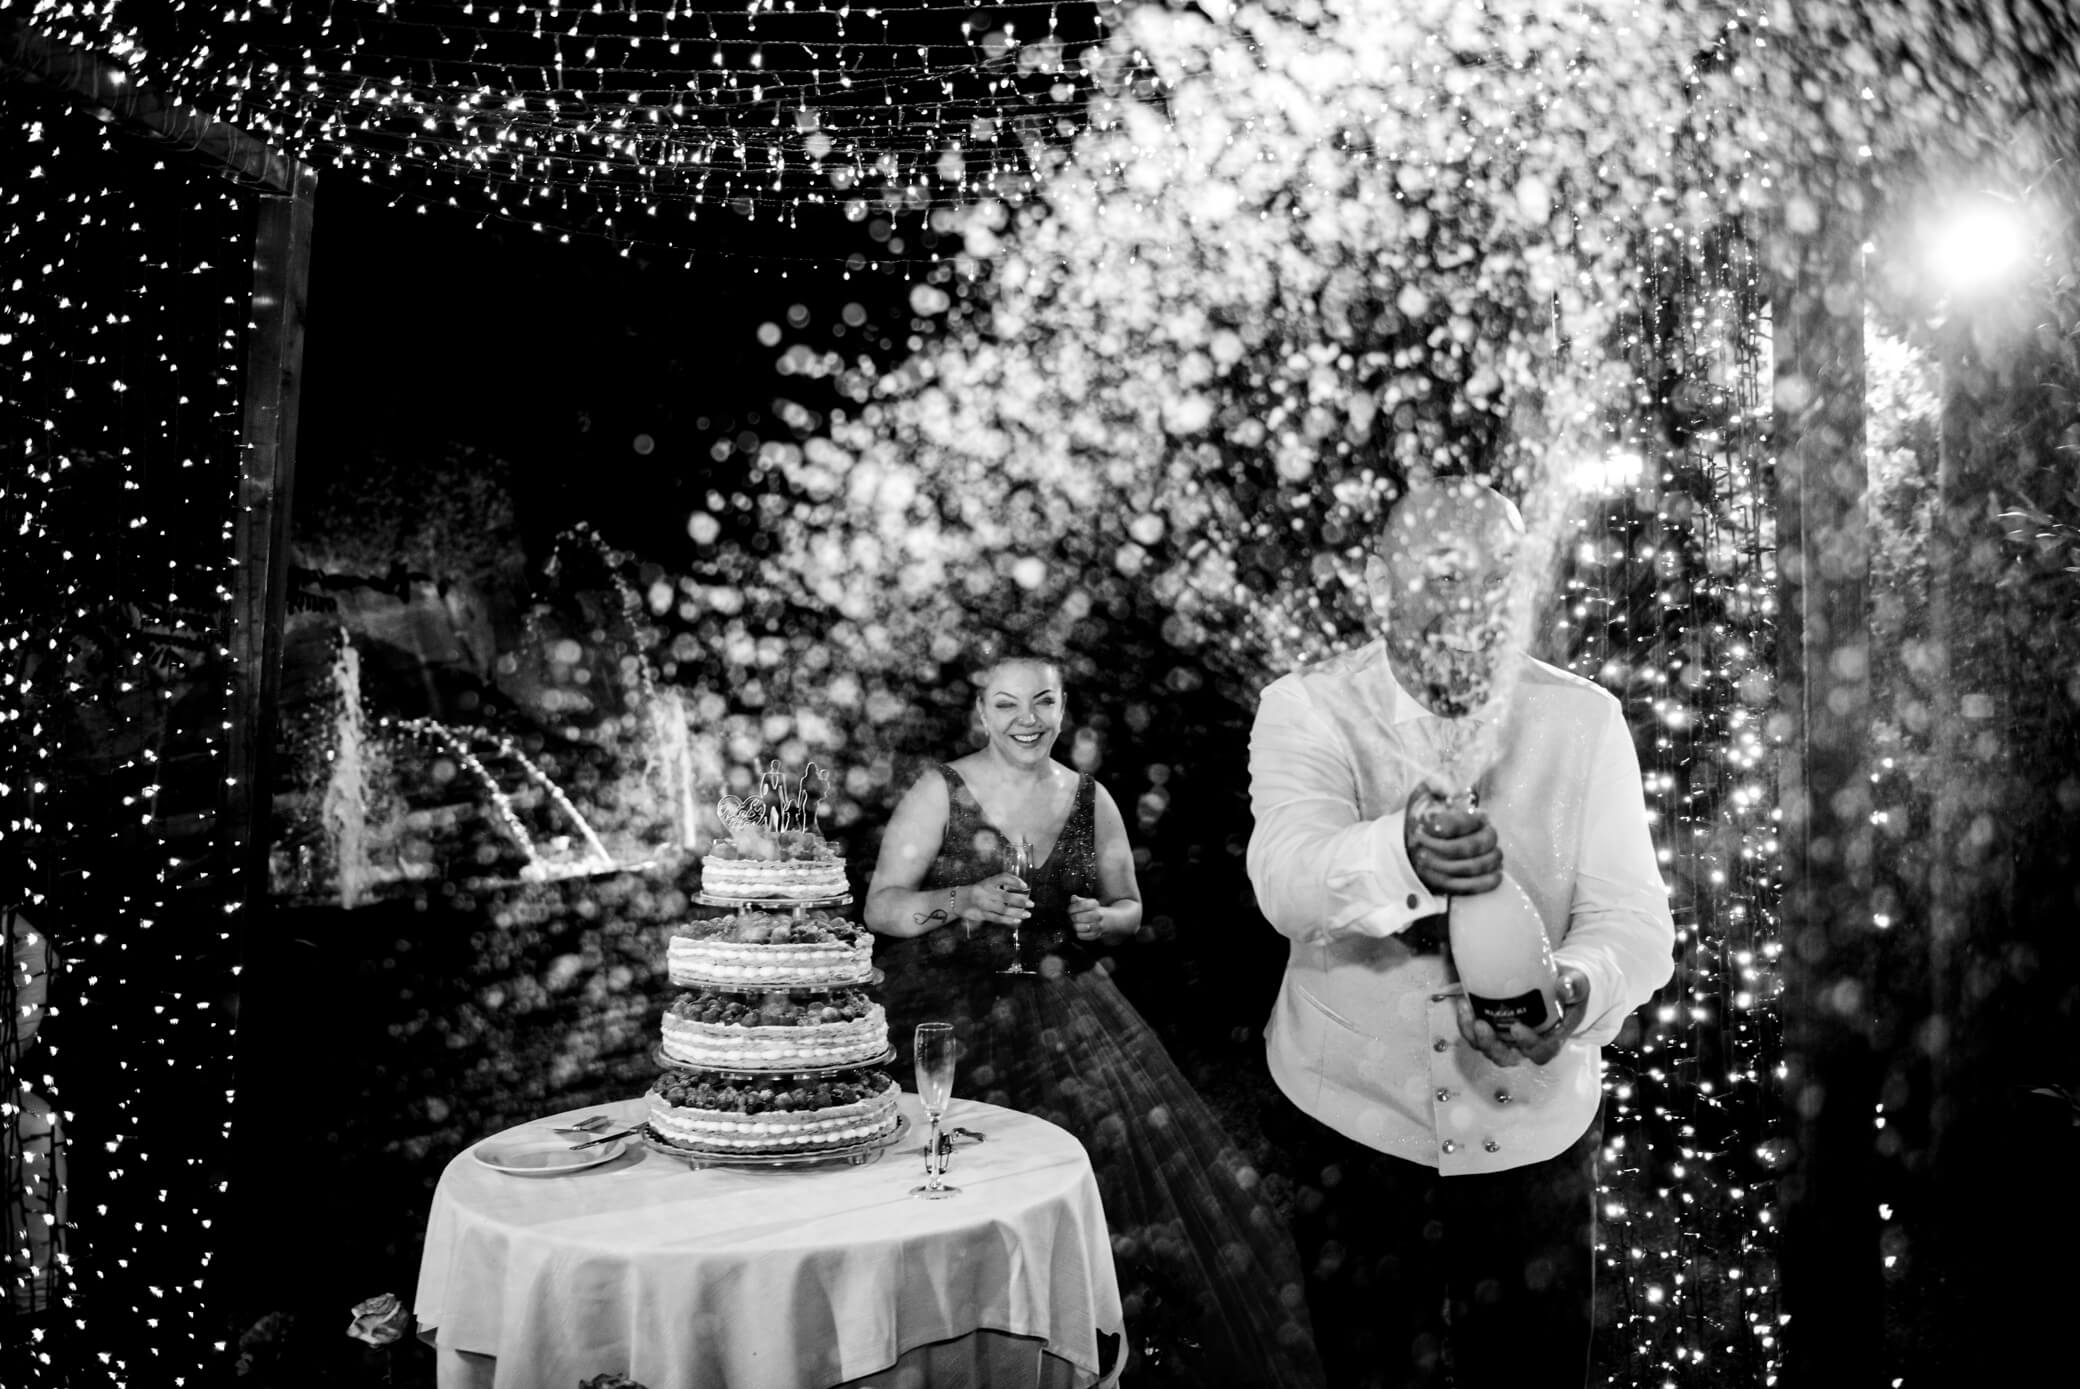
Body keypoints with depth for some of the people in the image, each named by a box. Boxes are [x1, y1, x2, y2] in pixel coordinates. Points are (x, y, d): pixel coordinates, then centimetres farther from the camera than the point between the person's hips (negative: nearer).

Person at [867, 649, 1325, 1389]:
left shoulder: (1090, 799, 6)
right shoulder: (940, 792, -3)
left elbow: (1130, 907, 16)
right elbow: (879, 907, -6)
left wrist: (1100, 921, -7)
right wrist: (964, 900, -23)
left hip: (1065, 1013, 3)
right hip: (949, 1019, -3)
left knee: (1140, 1155, -10)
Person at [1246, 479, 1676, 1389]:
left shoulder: (1583, 720, -5)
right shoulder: (1306, 709, -11)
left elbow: (1633, 917, -12)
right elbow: (1286, 878, -29)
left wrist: (1577, 991, -35)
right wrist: (1400, 856, -50)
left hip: (1536, 1130, 2)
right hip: (1357, 1125, -1)